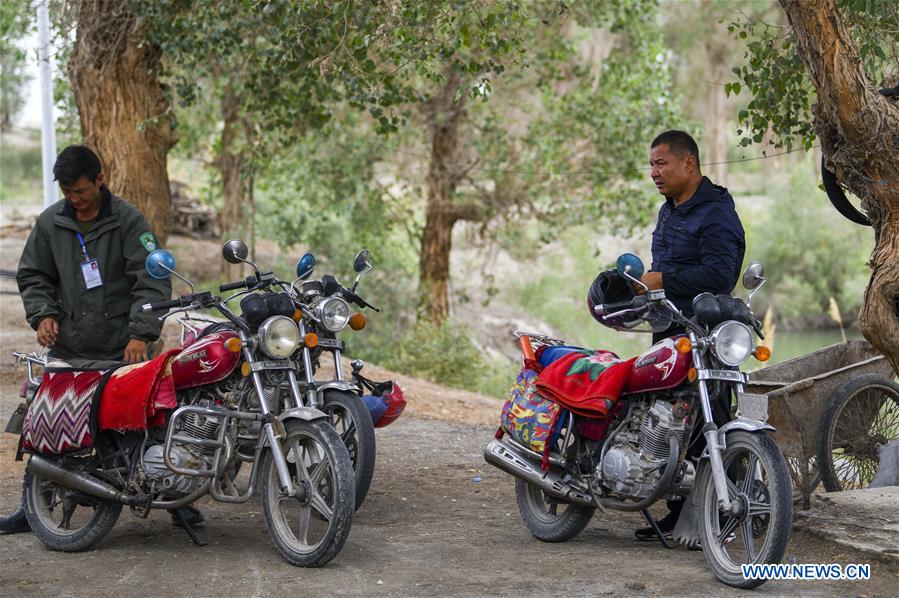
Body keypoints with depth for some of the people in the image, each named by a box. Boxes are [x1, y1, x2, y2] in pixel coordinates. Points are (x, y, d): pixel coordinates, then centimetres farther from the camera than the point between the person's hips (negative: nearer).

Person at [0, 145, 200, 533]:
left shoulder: (128, 221, -5)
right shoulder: (50, 222, 7)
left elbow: (152, 280, -9)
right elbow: (32, 275, 16)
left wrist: (141, 333, -20)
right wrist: (42, 314, -3)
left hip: (123, 353, -3)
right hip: (66, 351, 3)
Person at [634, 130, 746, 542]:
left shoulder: (716, 214, -12)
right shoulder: (669, 211, 21)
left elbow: (718, 274, -23)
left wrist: (662, 280, -20)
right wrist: (642, 284, 16)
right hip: (668, 332, 10)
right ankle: (678, 512, 20)